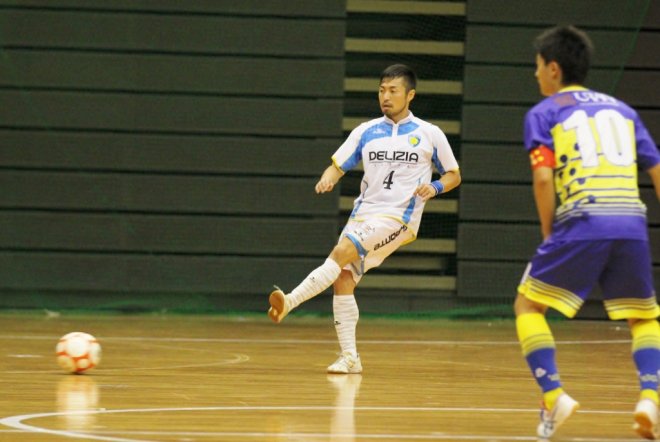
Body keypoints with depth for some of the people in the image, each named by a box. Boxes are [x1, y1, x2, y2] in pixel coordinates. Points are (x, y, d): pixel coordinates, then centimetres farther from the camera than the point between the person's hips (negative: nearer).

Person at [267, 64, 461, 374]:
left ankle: (289, 302, -31)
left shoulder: (429, 134, 3)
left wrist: (435, 187, -11)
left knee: (341, 253, -25)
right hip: (363, 214, 5)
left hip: (398, 218, -5)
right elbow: (338, 165, 10)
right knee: (343, 278, -7)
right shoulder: (366, 131, 11)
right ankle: (349, 357, 1)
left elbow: (454, 175, 11)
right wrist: (328, 179, -14)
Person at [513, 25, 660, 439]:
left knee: (528, 306, 13)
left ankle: (554, 395, -5)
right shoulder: (622, 109, 23)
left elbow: (543, 177, -4)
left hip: (581, 223, -4)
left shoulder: (543, 114, 10)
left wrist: (549, 234, 7)